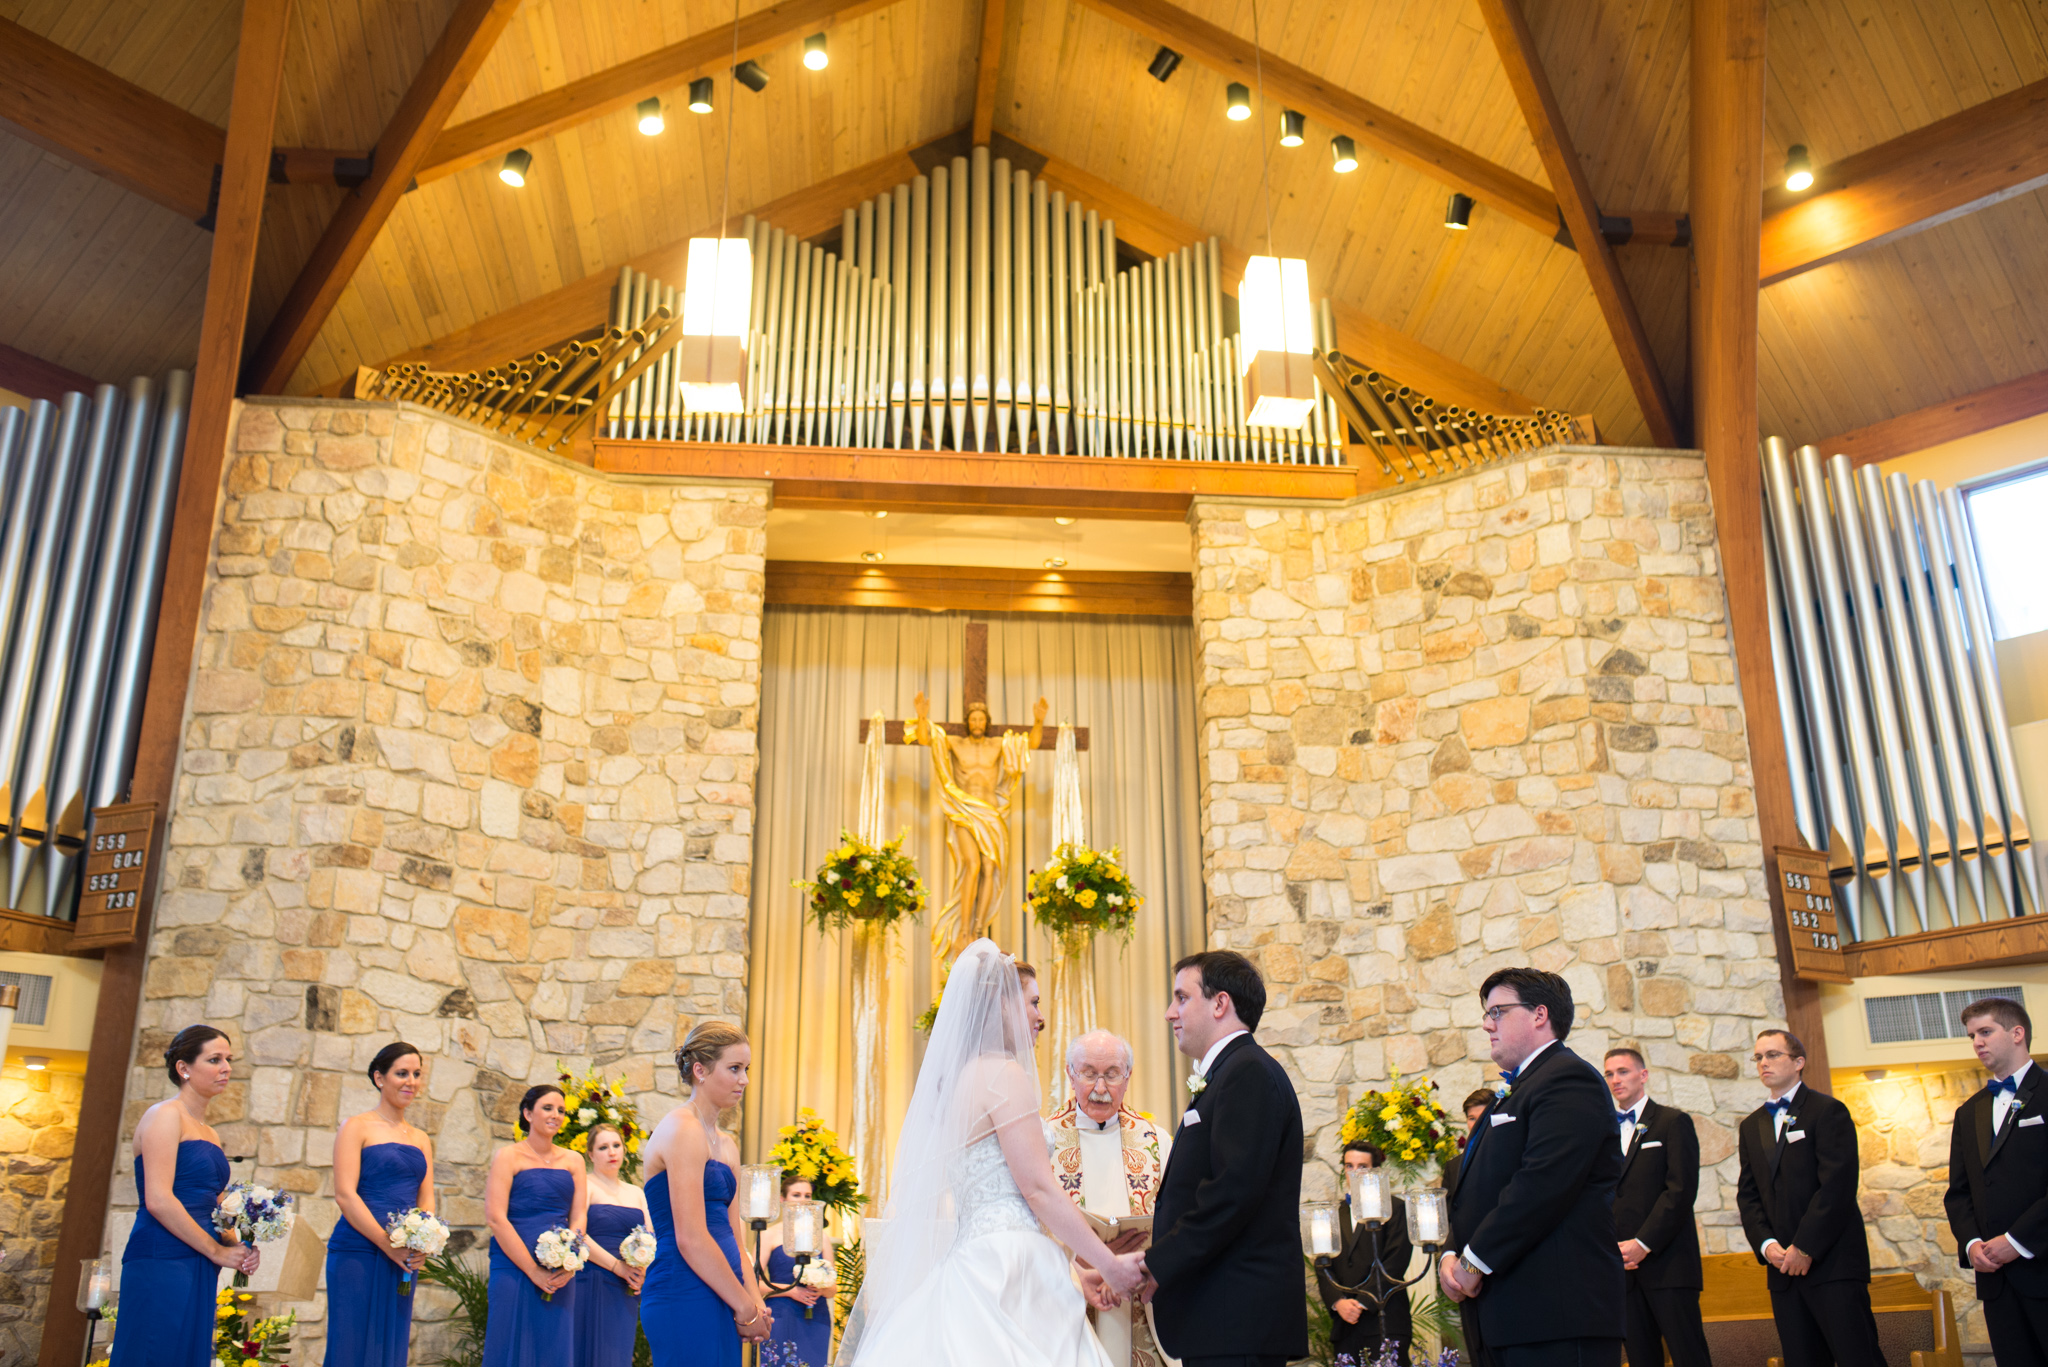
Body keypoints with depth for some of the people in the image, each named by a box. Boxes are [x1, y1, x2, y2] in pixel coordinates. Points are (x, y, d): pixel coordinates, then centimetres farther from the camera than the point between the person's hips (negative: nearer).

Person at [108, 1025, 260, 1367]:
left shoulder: (209, 1134, 19)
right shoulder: (165, 1115, -5)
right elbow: (158, 1201, -15)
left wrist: (237, 1246, 2)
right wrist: (218, 1251, -11)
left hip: (198, 1271, 8)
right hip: (162, 1263, -8)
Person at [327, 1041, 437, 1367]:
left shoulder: (420, 1139, 16)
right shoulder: (357, 1127, -1)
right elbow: (345, 1195, -9)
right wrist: (390, 1245, -16)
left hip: (403, 1261, 6)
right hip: (358, 1252, -6)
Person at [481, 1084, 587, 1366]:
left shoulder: (573, 1160, 12)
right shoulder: (509, 1157, -1)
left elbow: (578, 1218, 8)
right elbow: (495, 1218, -9)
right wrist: (533, 1271, -13)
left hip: (560, 1276, 4)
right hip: (514, 1269, -4)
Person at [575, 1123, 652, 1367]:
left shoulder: (636, 1193, 18)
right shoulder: (585, 1185, -1)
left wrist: (643, 1270, -6)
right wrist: (617, 1266, -15)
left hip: (627, 1291, 5)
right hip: (592, 1285, -5)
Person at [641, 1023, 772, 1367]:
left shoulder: (726, 1144, 17)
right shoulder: (683, 1130, -10)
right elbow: (690, 1239, -16)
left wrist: (756, 1302, 2)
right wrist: (747, 1309, -10)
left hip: (716, 1300, 9)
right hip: (686, 1299, -9)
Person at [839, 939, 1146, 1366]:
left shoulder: (953, 1079, 18)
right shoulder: (1003, 1072, -7)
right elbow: (1039, 1189, -12)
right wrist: (1109, 1265, -6)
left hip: (966, 1262, 9)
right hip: (1008, 1268, -9)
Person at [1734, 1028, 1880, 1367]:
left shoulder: (1828, 1111, -1)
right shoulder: (1751, 1126, 19)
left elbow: (1838, 1186, -11)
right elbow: (1748, 1195, 13)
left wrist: (1805, 1248, -13)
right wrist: (1767, 1244, -4)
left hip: (1832, 1262, -5)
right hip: (1783, 1264, 6)